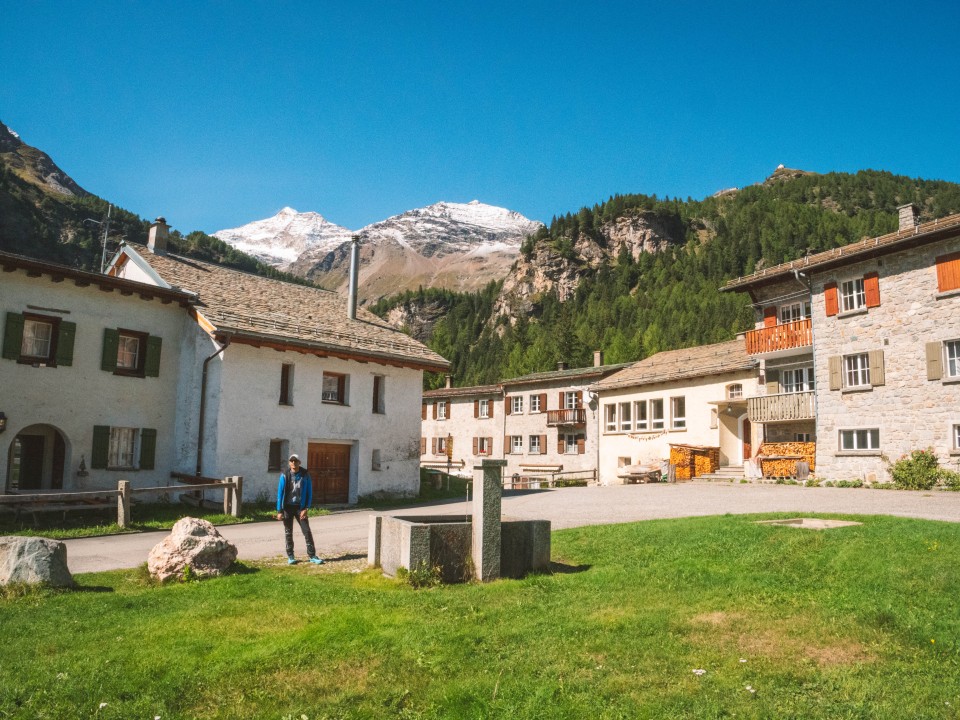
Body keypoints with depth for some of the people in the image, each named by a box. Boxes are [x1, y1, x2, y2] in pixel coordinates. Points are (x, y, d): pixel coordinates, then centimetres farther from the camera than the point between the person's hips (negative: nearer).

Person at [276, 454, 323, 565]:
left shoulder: (305, 475, -3)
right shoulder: (285, 475, -5)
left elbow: (309, 493, -1)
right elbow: (280, 493, -4)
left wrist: (306, 508, -8)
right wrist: (279, 511, -8)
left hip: (300, 507, 0)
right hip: (287, 508, 0)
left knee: (307, 531, -3)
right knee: (288, 533, 6)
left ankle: (312, 556, 1)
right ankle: (290, 557, 17)